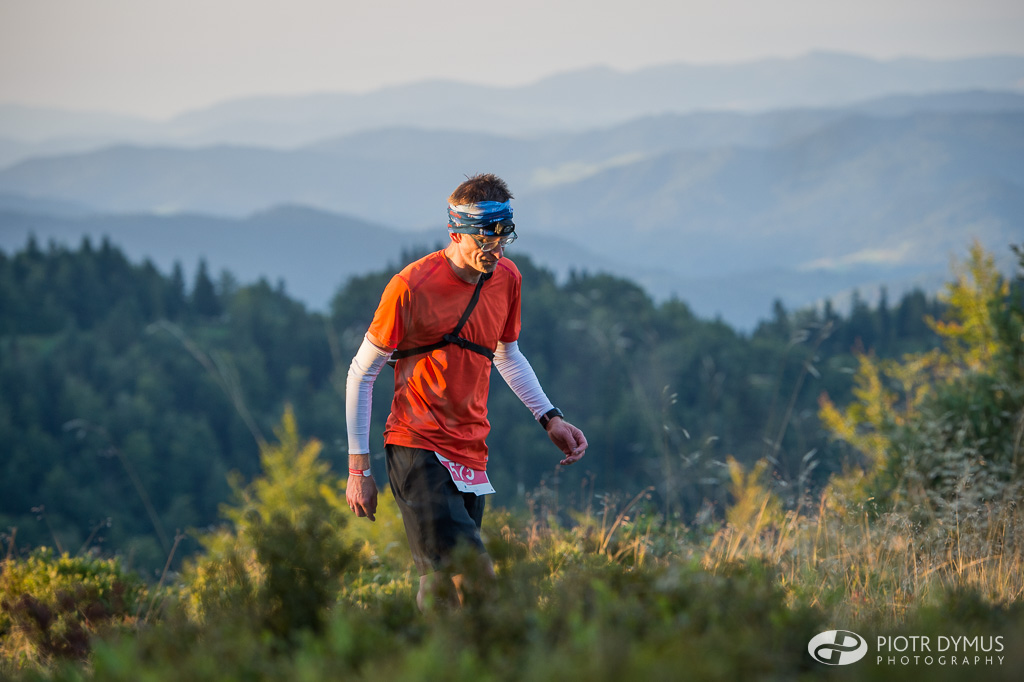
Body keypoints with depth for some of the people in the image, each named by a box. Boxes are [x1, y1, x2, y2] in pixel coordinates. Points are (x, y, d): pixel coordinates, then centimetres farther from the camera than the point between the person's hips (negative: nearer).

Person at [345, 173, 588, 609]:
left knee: (443, 586, 5)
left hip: (471, 455, 6)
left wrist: (549, 418, 15)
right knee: (472, 577, -23)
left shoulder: (506, 278, 7)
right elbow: (361, 374, -2)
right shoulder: (411, 287, -11)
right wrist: (358, 468, -3)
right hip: (416, 448, -6)